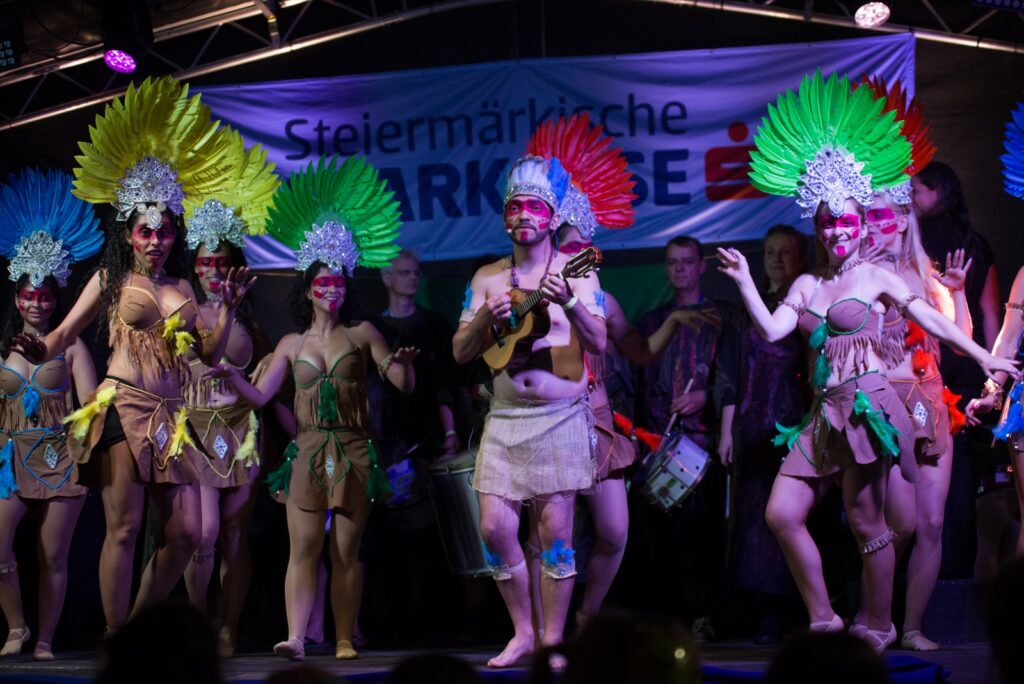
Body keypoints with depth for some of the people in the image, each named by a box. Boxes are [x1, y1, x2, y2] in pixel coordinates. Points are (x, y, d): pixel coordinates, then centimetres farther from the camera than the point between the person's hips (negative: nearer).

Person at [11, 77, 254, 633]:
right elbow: (64, 334, 4)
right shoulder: (112, 279, 7)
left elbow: (210, 354, 18)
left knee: (184, 533, -1)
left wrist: (229, 308, 7)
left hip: (170, 419, 5)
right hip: (122, 408, -5)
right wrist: (37, 348, -17)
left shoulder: (181, 288, 18)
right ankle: (115, 641, -5)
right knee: (124, 527, -10)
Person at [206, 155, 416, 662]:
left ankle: (344, 640, 6)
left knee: (346, 551, 1)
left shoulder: (361, 334, 6)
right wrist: (232, 377, -9)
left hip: (354, 453, -1)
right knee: (302, 548, -10)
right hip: (308, 452, 1)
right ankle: (295, 637, -19)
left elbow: (403, 385, 1)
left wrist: (404, 365, -21)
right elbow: (259, 395, 9)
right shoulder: (292, 344, 12)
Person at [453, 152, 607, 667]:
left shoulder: (576, 273, -1)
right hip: (505, 418, 3)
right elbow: (461, 352, 6)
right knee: (495, 526, -3)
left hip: (560, 417, -3)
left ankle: (552, 639, 4)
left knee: (555, 529, -6)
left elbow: (598, 343, -13)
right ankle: (523, 632, 12)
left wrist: (569, 303, -31)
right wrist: (486, 318, -13)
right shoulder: (488, 277, 9)